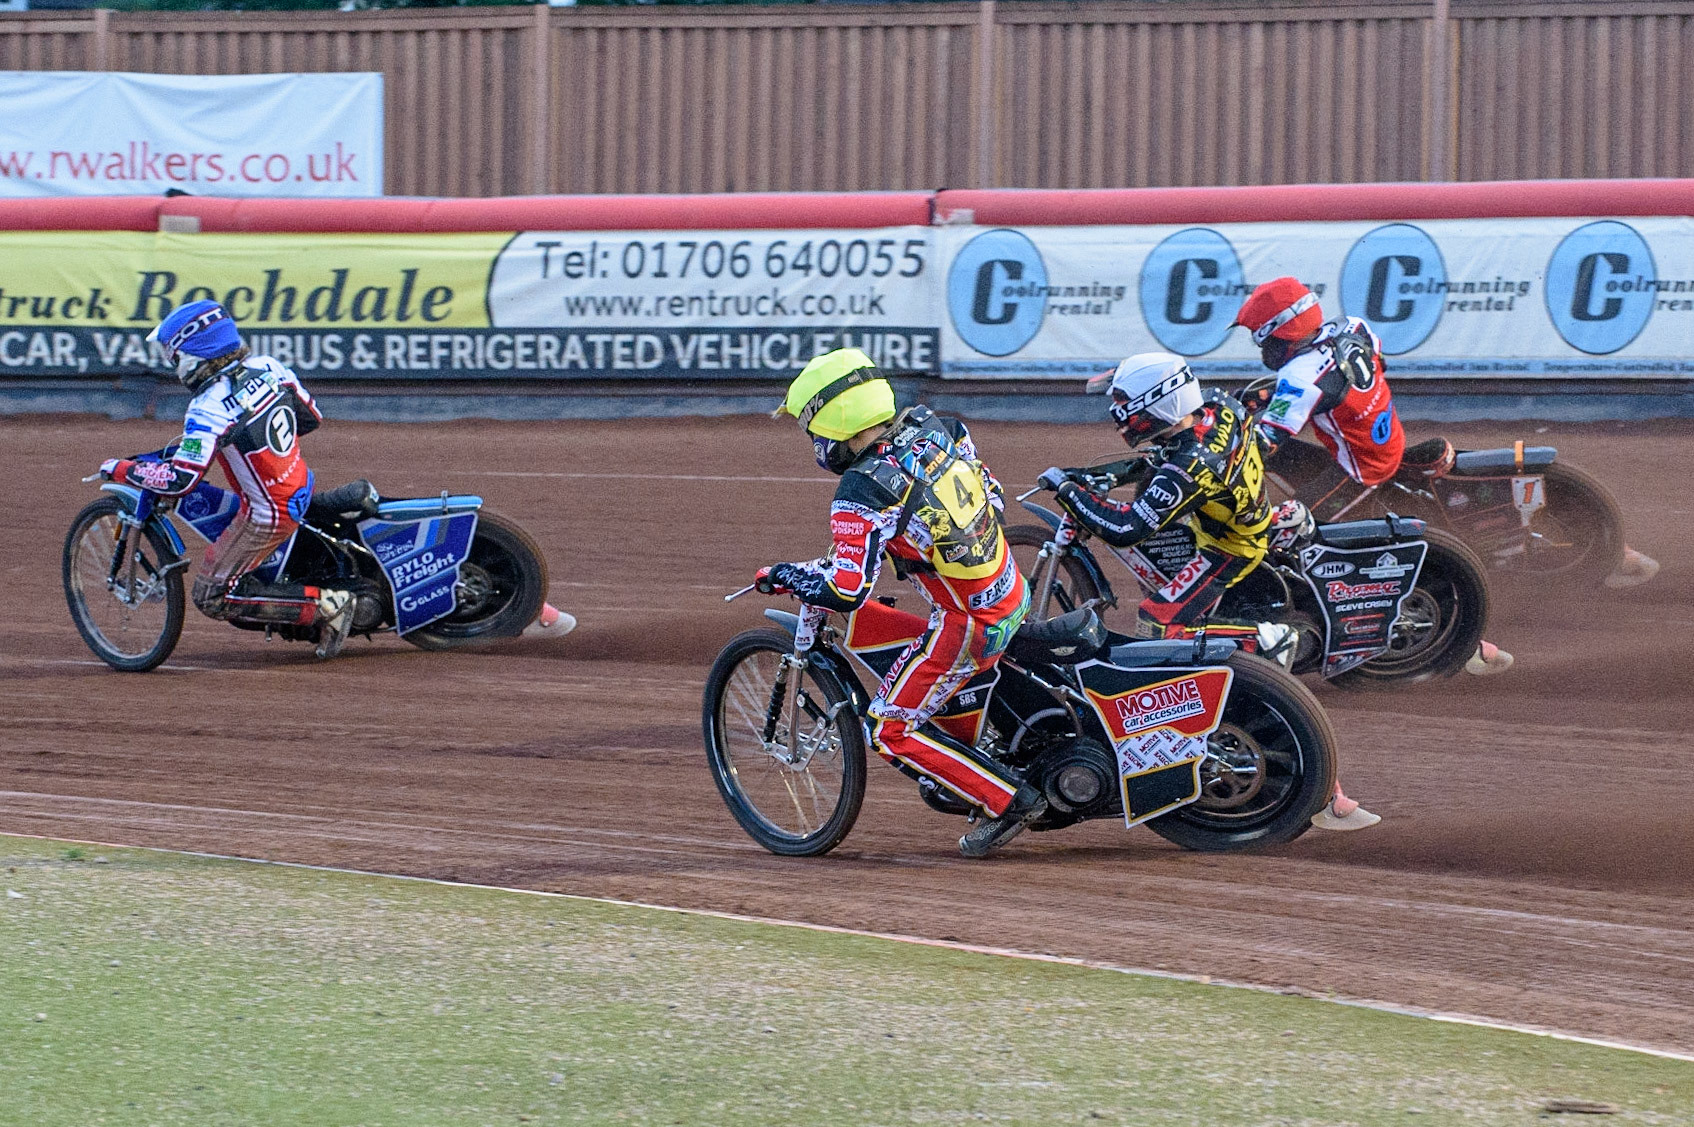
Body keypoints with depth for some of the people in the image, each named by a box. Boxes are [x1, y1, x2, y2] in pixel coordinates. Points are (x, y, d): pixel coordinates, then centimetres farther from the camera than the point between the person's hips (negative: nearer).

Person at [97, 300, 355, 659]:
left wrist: (121, 469, -13)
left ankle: (322, 605, -8)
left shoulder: (209, 408, -24)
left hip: (267, 515, -8)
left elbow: (180, 481, -27)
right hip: (304, 491, 8)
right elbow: (311, 417, 10)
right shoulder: (268, 367, -3)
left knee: (212, 598, 2)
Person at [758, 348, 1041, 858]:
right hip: (1012, 592, 8)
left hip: (967, 625, -8)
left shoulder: (863, 492, -21)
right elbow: (994, 498, 13)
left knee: (892, 730, 3)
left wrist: (782, 576, -9)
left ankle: (1010, 800, -1)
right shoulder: (934, 428, 1)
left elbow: (844, 590, -26)